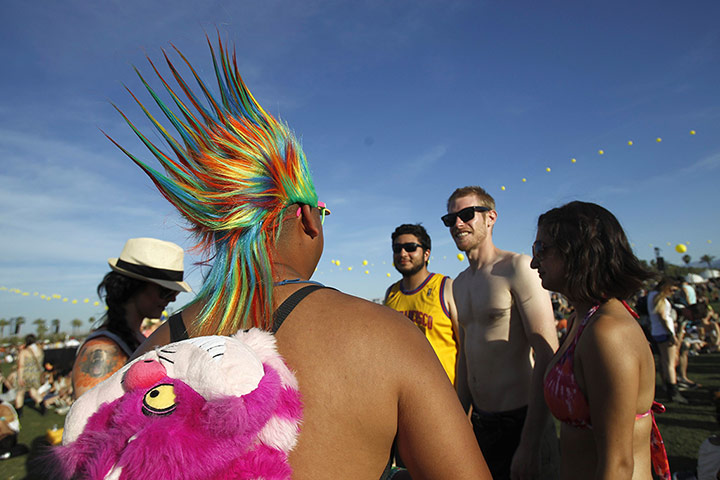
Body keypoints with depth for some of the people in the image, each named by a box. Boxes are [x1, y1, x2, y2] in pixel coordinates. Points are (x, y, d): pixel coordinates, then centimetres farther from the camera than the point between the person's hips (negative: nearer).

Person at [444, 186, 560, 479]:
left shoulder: (518, 267, -13)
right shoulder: (459, 284, 10)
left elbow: (547, 356, -18)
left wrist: (530, 443, -20)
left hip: (520, 423, -7)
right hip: (479, 423, 7)